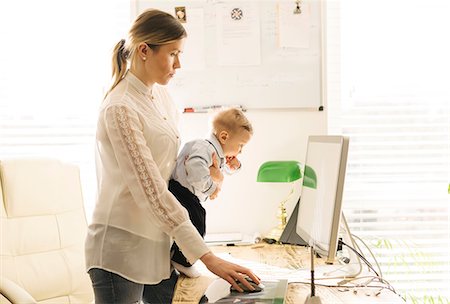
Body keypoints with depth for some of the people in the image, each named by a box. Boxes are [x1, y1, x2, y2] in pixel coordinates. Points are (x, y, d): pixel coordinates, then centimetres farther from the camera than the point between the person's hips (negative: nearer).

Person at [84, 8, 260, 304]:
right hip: (121, 248, -8)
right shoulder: (120, 109, -18)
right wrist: (208, 257, -25)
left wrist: (204, 168, 0)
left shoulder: (162, 96, 8)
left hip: (156, 244, 8)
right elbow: (152, 192, -23)